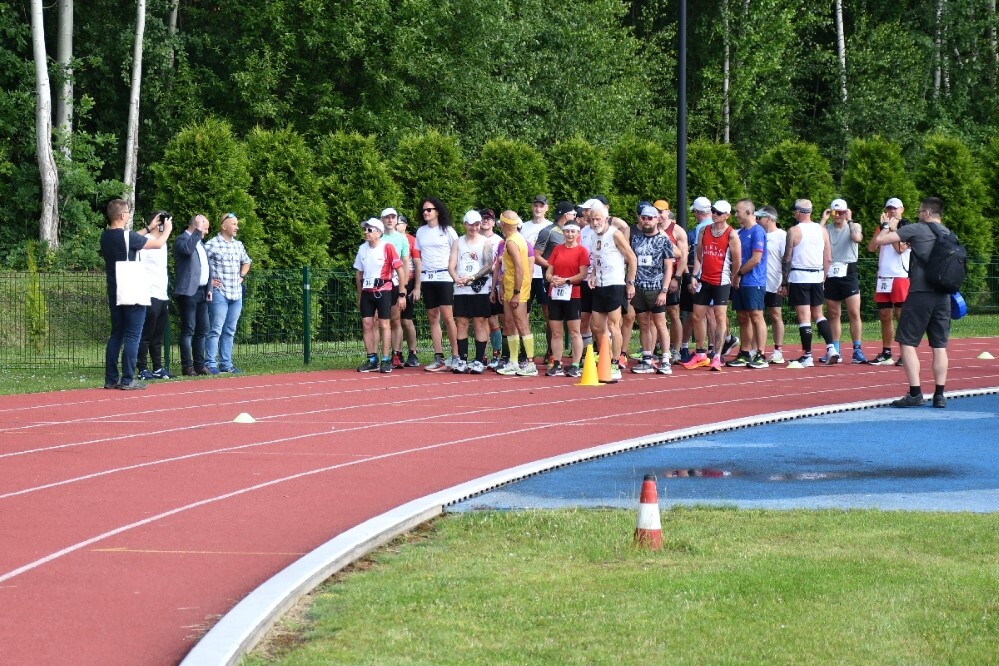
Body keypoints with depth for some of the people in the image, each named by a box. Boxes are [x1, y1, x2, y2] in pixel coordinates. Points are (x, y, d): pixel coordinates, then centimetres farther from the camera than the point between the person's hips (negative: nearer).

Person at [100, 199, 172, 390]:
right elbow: (158, 243, -8)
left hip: (114, 293, 8)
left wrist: (149, 229, 28)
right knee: (132, 336, -3)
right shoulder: (127, 236, -17)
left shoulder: (106, 236, 5)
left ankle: (111, 379, 11)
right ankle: (127, 380, -6)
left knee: (116, 335, 13)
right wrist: (167, 229, 11)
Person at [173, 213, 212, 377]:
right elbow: (187, 249, -29)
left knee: (202, 329, 9)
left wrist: (209, 289, 16)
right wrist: (197, 231, -20)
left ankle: (199, 365, 15)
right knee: (188, 329, -8)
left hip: (201, 293, 9)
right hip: (188, 292, -9)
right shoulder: (182, 240, -5)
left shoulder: (200, 243, 22)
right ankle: (187, 367, -8)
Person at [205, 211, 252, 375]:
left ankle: (226, 363, 14)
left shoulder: (238, 245, 14)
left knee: (230, 331, 9)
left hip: (236, 293, 7)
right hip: (219, 293, -7)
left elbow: (246, 262, 32)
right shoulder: (212, 244, -8)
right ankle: (210, 364, -6)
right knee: (216, 329, -8)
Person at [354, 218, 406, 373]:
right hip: (367, 292, 5)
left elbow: (400, 270, -7)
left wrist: (402, 294, -8)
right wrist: (359, 296, 15)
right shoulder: (362, 249, 7)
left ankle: (386, 361, 1)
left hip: (383, 290, -5)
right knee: (367, 324, 2)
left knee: (384, 324, -4)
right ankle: (372, 360, 9)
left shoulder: (387, 247, -9)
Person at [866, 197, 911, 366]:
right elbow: (871, 248, 1)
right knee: (885, 316, 7)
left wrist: (893, 228, -10)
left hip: (901, 277, -6)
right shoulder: (882, 229, 17)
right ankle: (886, 353, 12)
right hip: (883, 277, 6)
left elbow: (900, 248, -14)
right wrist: (883, 227, -5)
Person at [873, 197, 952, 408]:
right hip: (943, 296, 5)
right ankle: (939, 395, 7)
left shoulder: (916, 230, -5)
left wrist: (886, 226, 15)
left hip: (920, 294, -5)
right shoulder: (949, 234, 12)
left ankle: (915, 394, -8)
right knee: (939, 346, 9)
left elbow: (879, 241, -9)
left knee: (907, 343, 0)